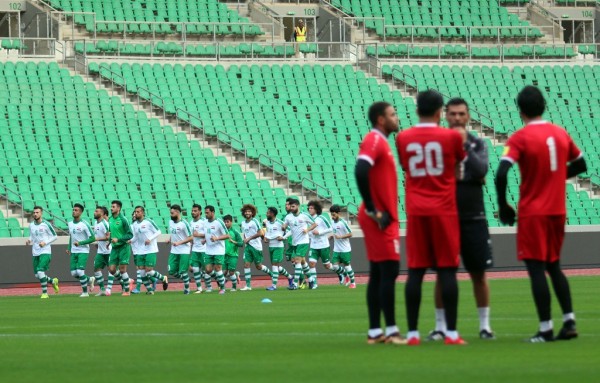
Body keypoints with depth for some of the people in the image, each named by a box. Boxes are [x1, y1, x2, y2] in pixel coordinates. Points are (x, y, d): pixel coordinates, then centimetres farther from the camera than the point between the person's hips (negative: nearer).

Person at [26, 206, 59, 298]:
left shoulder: (46, 224, -9)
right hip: (35, 253, 6)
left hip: (45, 252, -6)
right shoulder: (31, 225, 8)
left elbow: (55, 236, -2)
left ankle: (45, 293, -7)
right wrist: (29, 241, -3)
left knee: (40, 271, -18)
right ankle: (53, 281, 33)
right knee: (37, 275, 7)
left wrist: (45, 242, -16)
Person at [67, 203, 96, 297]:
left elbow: (93, 238, -11)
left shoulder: (84, 224, -12)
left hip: (83, 251, -7)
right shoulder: (70, 224, 9)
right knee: (74, 273, 2)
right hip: (74, 252, 7)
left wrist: (80, 243, -19)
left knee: (80, 272, -15)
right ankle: (89, 280, 27)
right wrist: (69, 248, 13)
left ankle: (85, 292, 1)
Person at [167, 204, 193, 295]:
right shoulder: (171, 222, 7)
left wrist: (179, 242, -20)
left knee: (182, 272, -5)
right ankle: (186, 279, 25)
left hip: (184, 251, -7)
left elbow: (191, 238, -13)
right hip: (174, 251, 7)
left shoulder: (184, 224, -14)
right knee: (172, 271, 1)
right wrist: (170, 240, 3)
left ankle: (187, 288, 14)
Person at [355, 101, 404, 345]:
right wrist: (372, 210, -22)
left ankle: (375, 332, 13)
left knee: (378, 274, 10)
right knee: (389, 270, -10)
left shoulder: (380, 141, 18)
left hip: (383, 218, 10)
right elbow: (360, 171, -26)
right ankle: (391, 331, -10)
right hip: (380, 220, -10)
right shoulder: (374, 140, -12)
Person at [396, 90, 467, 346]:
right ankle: (451, 332, -5)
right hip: (444, 210, -2)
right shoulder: (451, 137, -3)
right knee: (447, 270, -1)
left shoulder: (402, 139, 3)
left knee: (415, 271, 2)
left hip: (415, 212, 2)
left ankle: (412, 333, -1)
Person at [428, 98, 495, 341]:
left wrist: (465, 145, -15)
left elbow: (481, 170, -13)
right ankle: (440, 327, 9)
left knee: (478, 273, 4)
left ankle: (484, 325, 12)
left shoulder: (478, 144, 5)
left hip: (473, 218, 1)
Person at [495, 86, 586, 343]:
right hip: (557, 211, 6)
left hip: (532, 213, -6)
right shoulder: (561, 133, 6)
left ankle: (546, 329, -5)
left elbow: (501, 174, -21)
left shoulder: (519, 138, -11)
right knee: (554, 266, 18)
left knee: (536, 269, -2)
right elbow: (580, 165, 16)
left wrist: (503, 206, -9)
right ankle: (569, 321, 9)